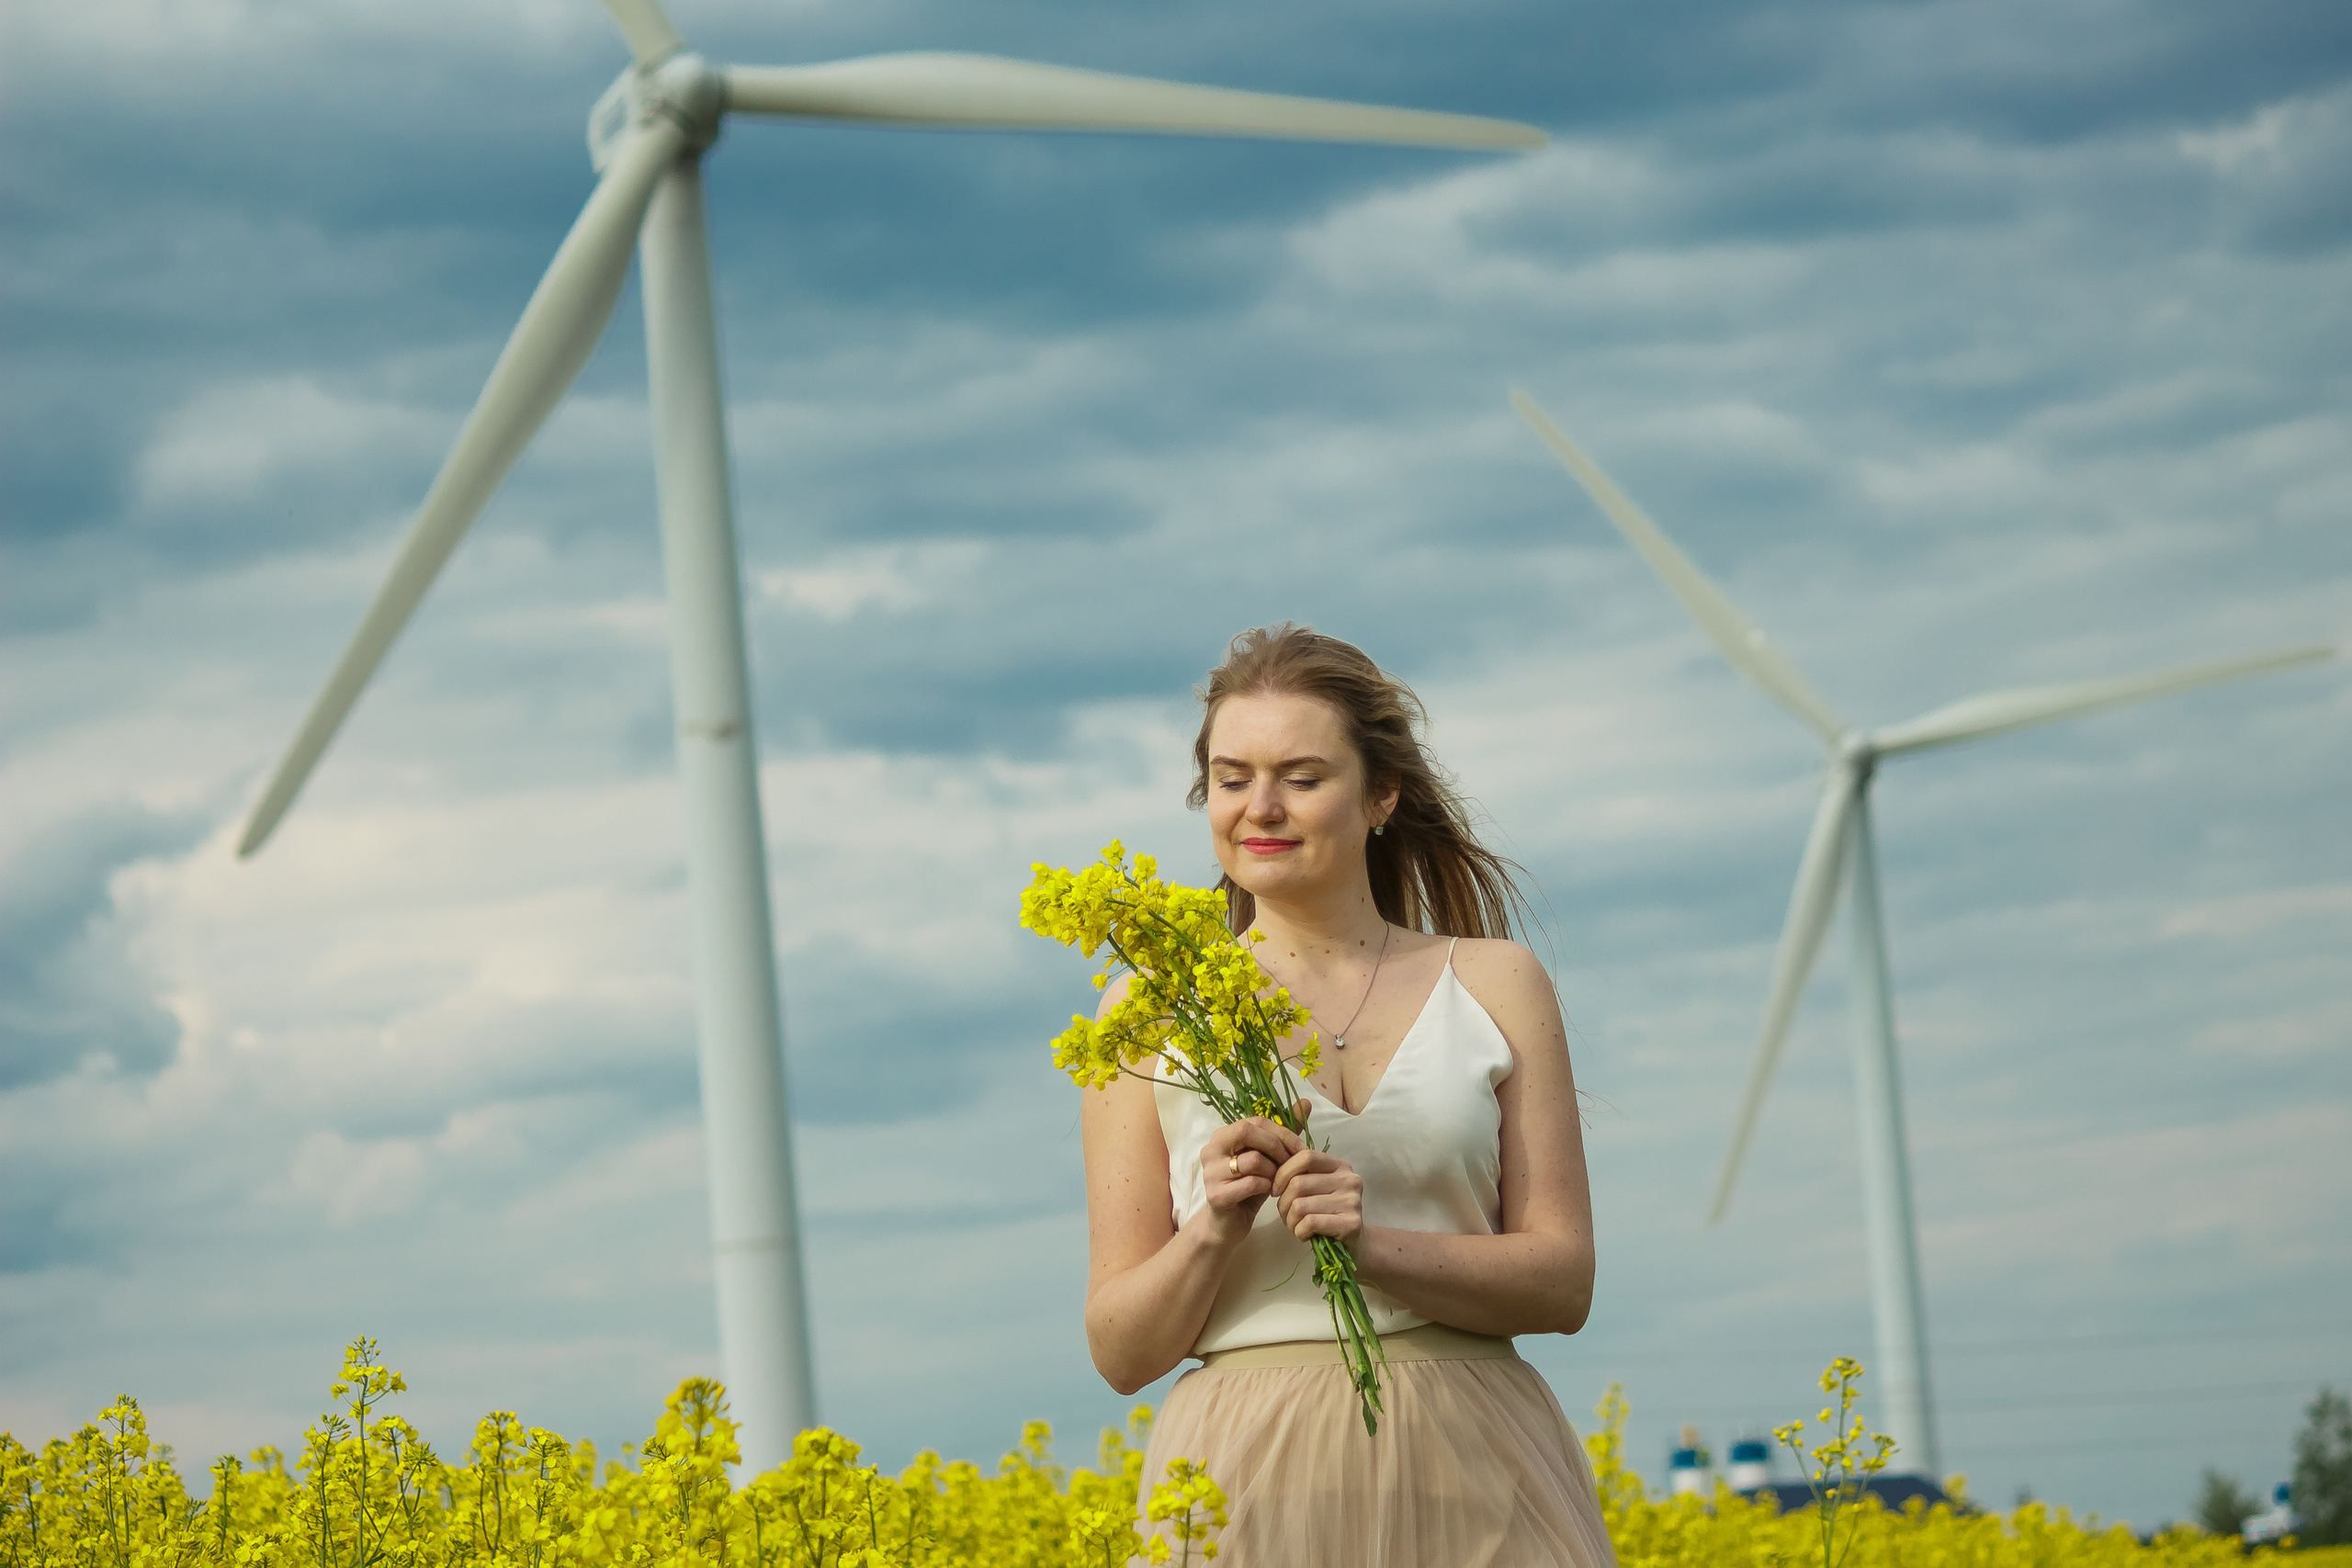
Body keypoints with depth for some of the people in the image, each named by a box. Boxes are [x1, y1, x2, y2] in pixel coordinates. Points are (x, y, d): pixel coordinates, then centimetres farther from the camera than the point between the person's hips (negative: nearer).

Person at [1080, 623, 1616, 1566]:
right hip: (1253, 1486, -1)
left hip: (1474, 1476, 1)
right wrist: (1214, 1230, -14)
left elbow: (1563, 1283, 2)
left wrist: (1371, 1241, -13)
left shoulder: (1496, 985, 8)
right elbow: (1121, 1350, 5)